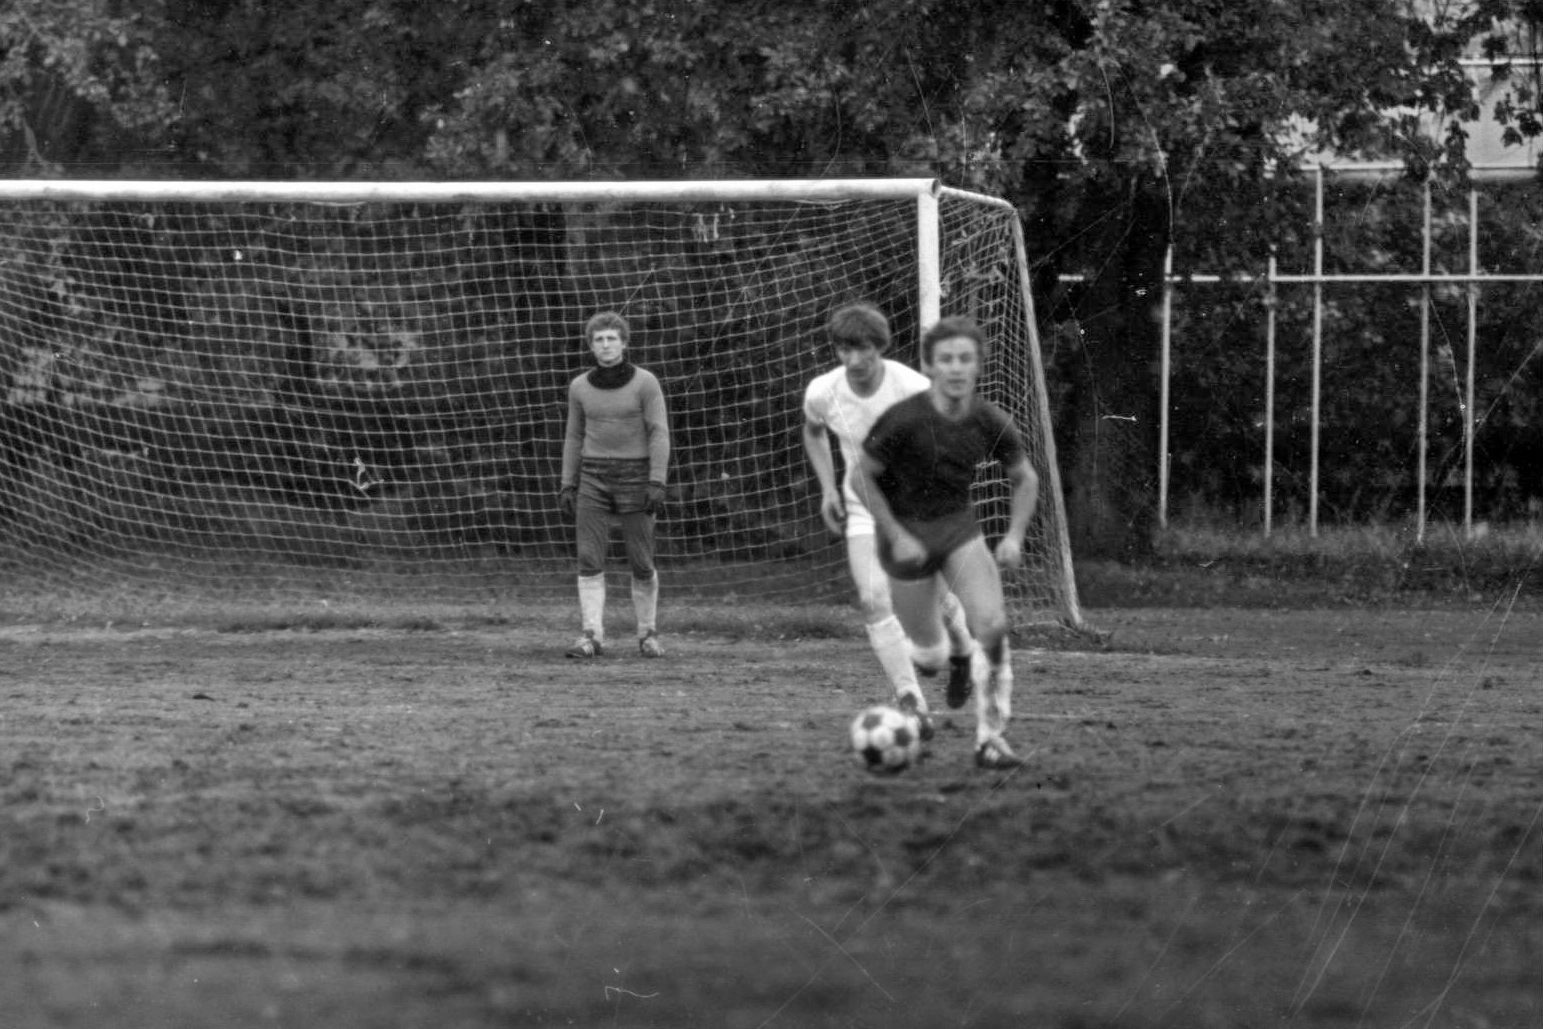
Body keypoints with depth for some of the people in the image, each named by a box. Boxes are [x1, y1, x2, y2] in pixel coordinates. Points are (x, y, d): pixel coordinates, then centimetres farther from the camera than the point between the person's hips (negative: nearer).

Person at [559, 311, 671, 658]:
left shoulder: (645, 382, -6)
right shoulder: (580, 387, 5)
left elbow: (659, 434, -8)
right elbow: (575, 437, 12)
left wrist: (657, 483, -17)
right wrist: (567, 486, 6)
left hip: (635, 478, -2)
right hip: (594, 478, 2)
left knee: (641, 564, 0)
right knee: (589, 560, -9)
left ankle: (648, 634, 17)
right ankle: (592, 638, -10)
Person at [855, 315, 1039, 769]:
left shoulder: (991, 422, -11)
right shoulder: (902, 420, -22)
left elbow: (1025, 479, 6)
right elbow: (863, 476, -10)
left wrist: (1014, 537, -8)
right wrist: (897, 538, -16)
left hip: (960, 528, 2)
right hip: (906, 534, -2)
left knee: (993, 627, -19)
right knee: (929, 650, 2)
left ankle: (990, 738, -7)